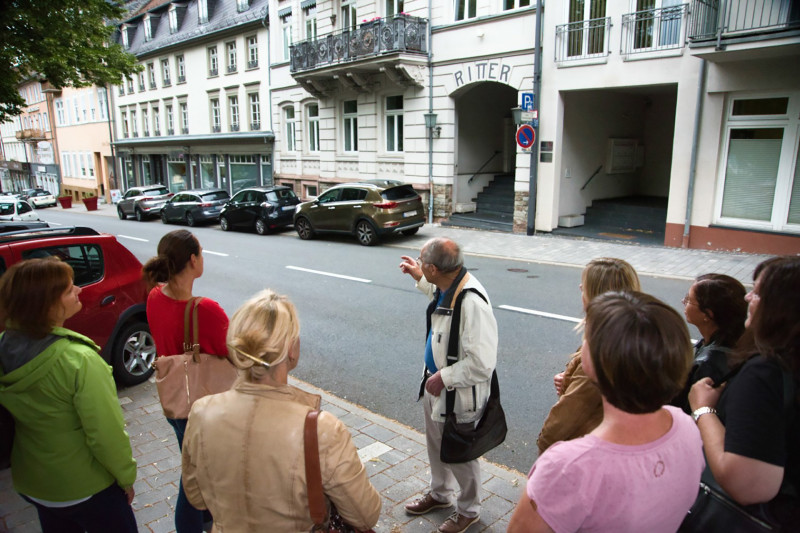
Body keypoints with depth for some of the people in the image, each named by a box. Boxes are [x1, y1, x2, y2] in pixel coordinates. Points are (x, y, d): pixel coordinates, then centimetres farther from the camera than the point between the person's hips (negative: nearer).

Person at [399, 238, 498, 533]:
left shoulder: (472, 303, -35)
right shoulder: (447, 285, -7)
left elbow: (482, 364, -33)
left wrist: (443, 378, -23)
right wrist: (419, 279, 15)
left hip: (458, 394, -9)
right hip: (435, 382, 9)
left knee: (458, 455, 15)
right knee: (436, 444, 28)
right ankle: (440, 493, 54)